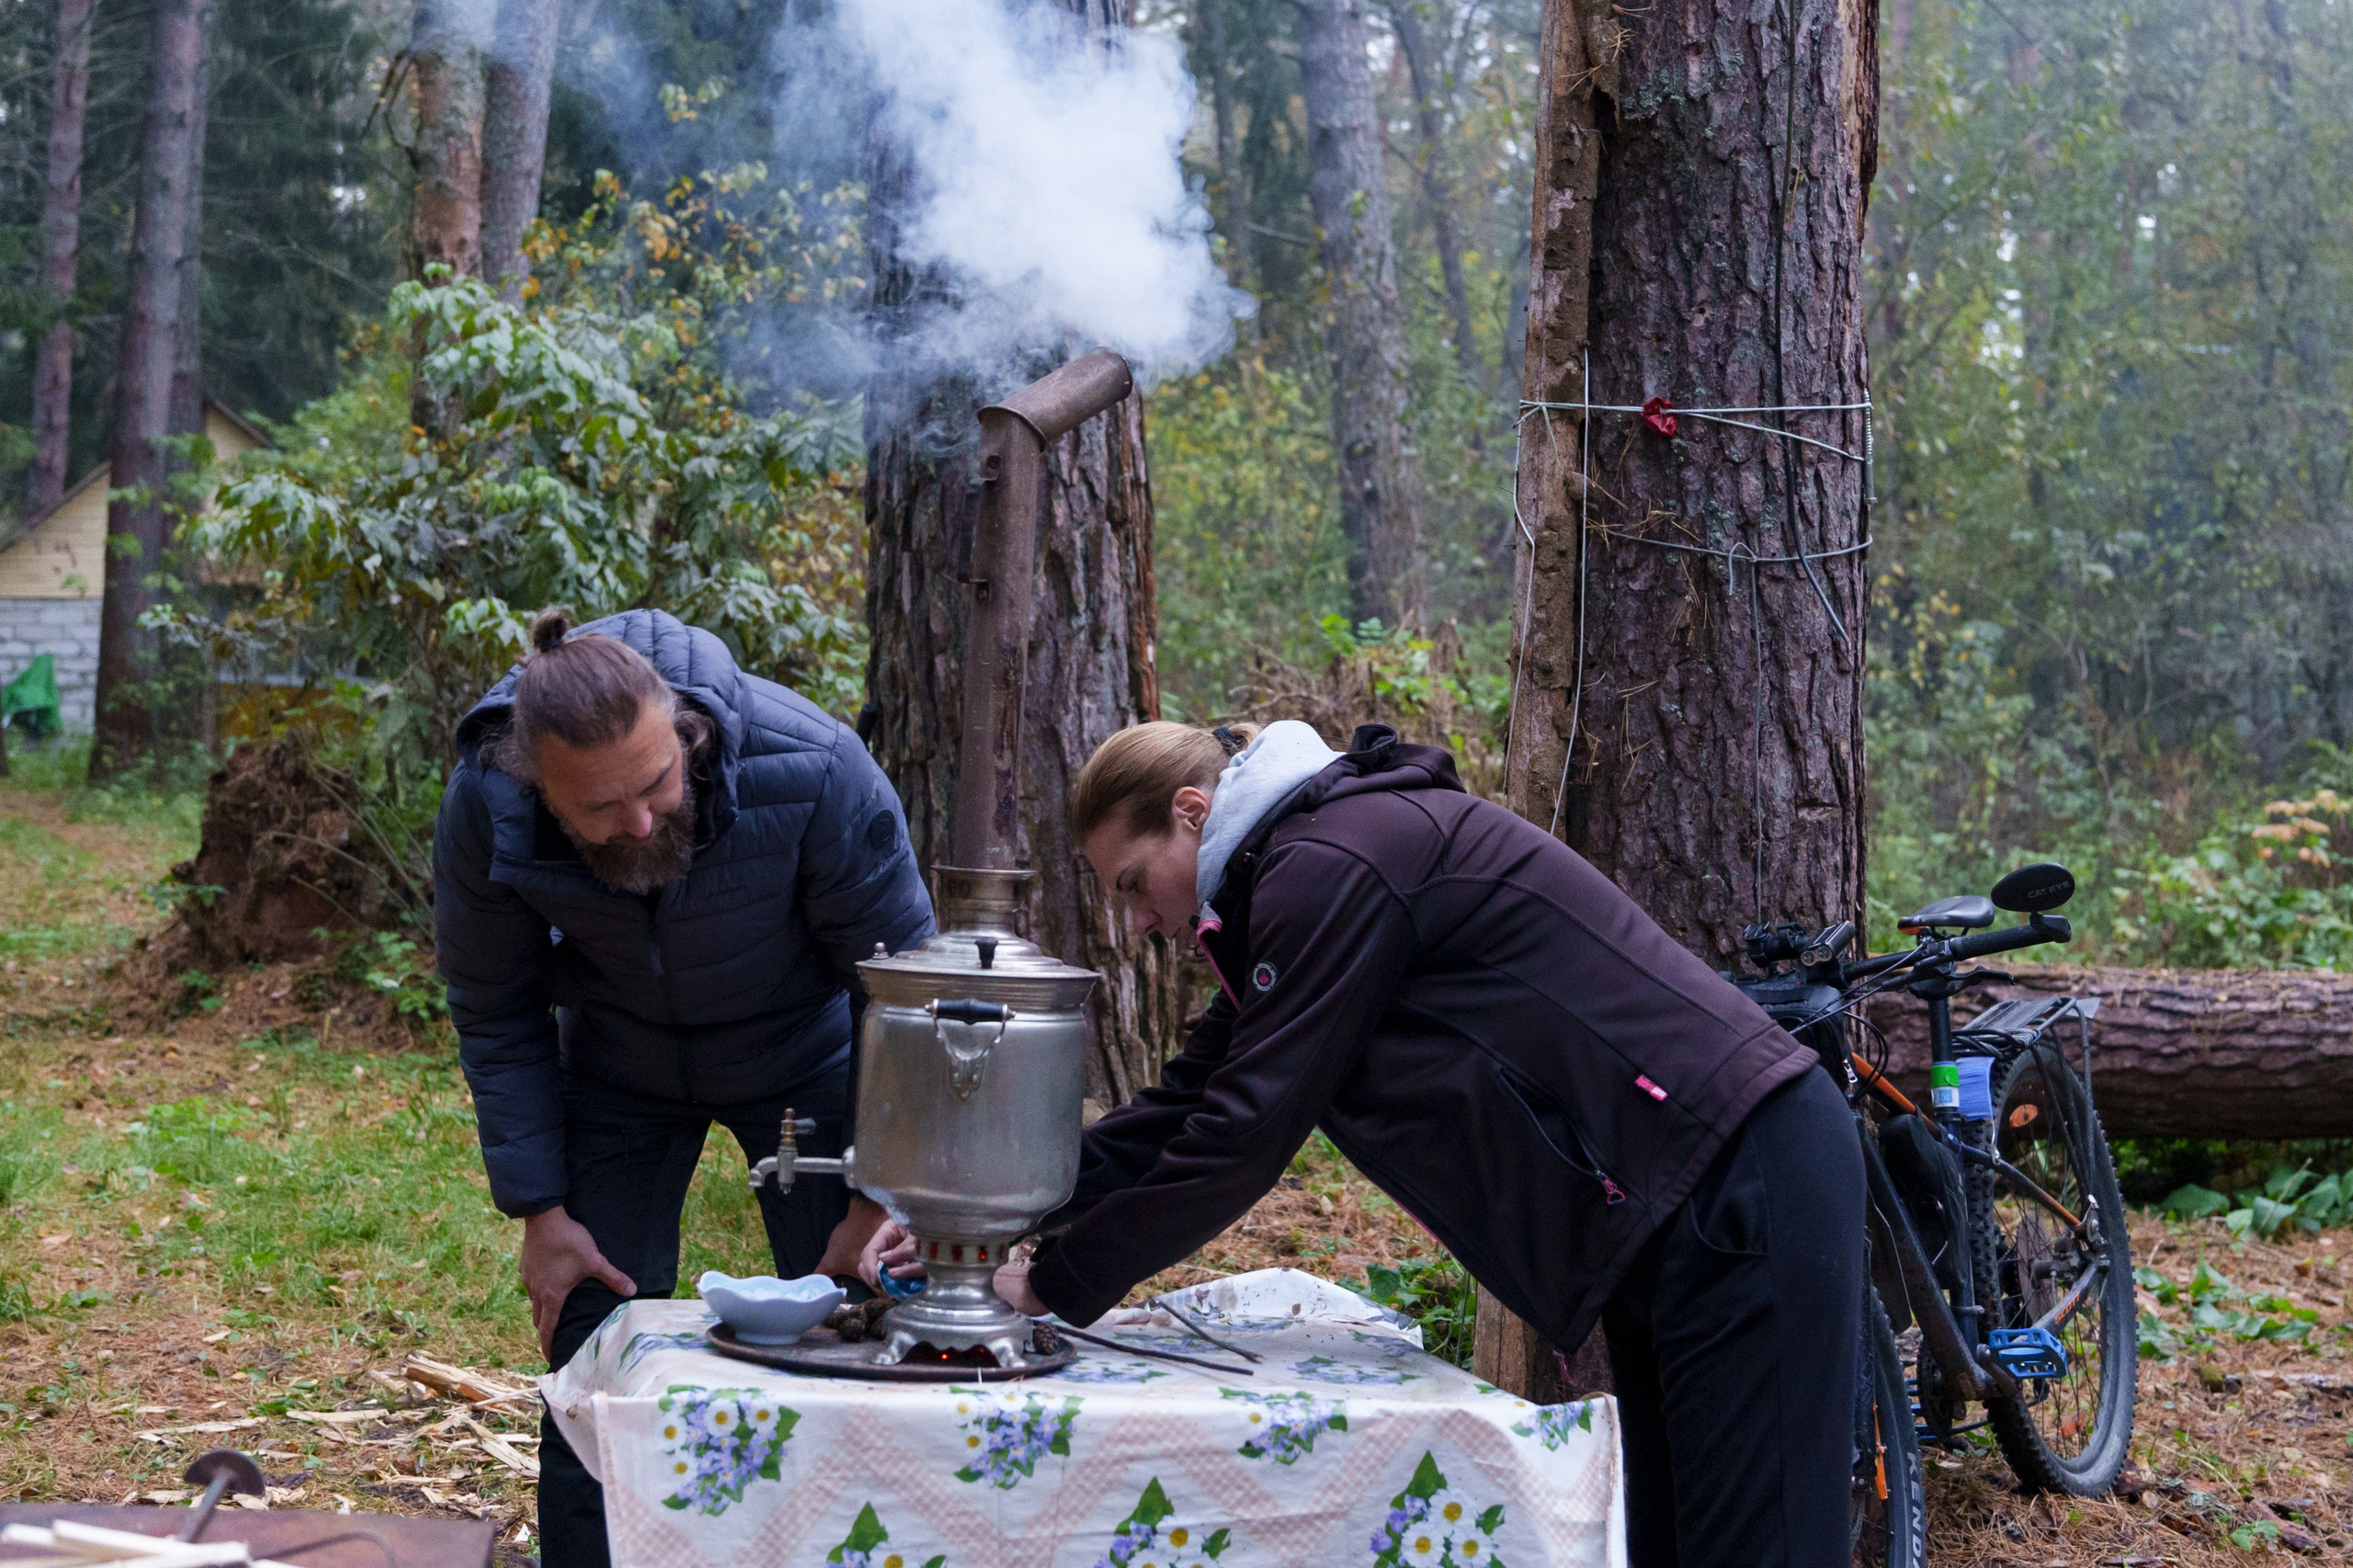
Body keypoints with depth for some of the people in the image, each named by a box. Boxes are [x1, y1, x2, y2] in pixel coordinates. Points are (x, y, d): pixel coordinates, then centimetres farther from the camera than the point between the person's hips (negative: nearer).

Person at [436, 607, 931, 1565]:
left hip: (803, 1054, -1)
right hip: (619, 1072, 1)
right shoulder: (483, 809, -28)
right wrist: (539, 1210, -12)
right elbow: (495, 1018, -11)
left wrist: (878, 1200, -19)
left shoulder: (811, 769, -35)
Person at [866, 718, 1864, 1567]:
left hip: (1745, 1185, -10)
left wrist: (1059, 1280, -7)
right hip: (1671, 1219, 10)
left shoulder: (1332, 866, -16)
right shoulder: (1295, 875, 16)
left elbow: (1245, 1133, -17)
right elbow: (1185, 1106, 15)